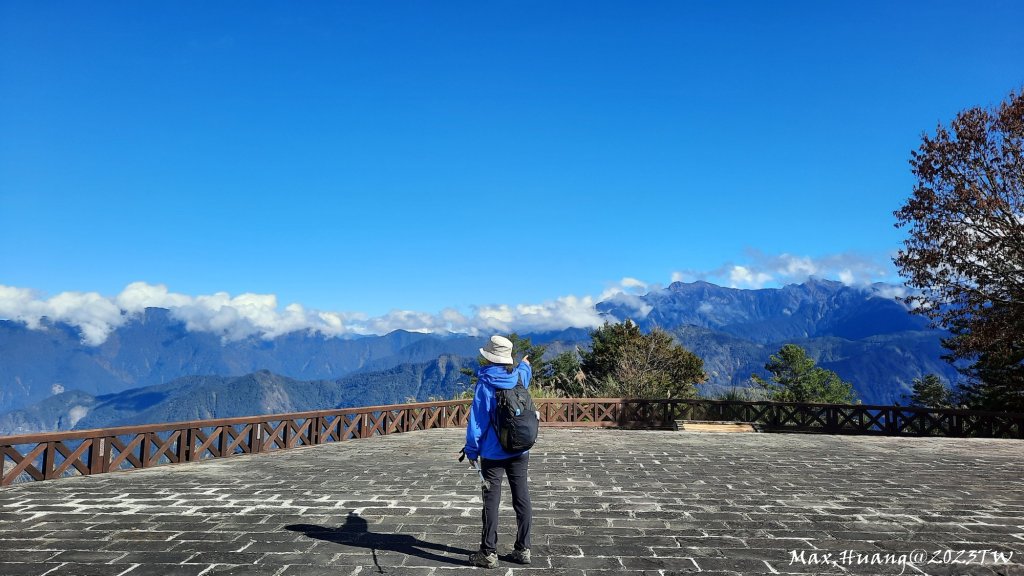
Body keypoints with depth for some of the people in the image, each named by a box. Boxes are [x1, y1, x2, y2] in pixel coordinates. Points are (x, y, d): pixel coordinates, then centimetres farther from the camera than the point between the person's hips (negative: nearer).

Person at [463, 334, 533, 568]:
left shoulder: (485, 384, -14)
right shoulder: (519, 377, 1)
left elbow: (477, 420, -13)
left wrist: (471, 450, -4)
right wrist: (525, 364, 51)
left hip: (493, 453, -5)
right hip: (520, 452, 5)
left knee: (491, 502, 1)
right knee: (522, 499, 9)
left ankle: (489, 553, 6)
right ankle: (523, 549, 16)